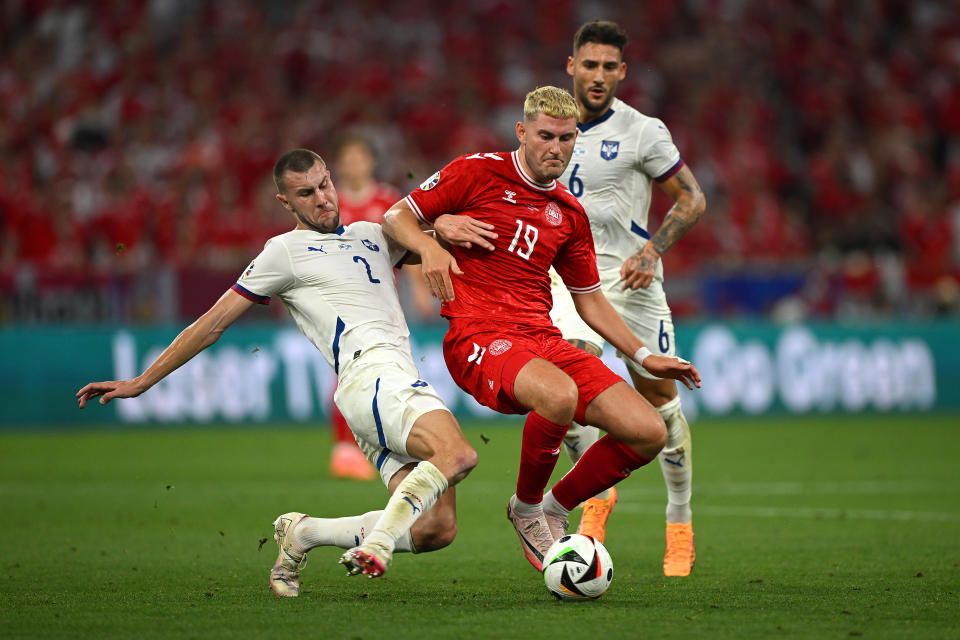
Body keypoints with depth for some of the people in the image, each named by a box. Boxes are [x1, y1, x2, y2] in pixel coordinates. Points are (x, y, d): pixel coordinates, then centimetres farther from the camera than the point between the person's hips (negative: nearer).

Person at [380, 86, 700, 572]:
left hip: (543, 340, 6)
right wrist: (429, 245, -16)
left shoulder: (570, 213, 17)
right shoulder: (478, 172, 2)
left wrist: (645, 357, 18)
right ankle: (527, 509, -10)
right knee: (559, 395, -38)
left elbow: (589, 300, 25)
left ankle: (556, 506, 13)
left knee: (649, 432, -10)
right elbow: (396, 217, 5)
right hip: (478, 338, -6)